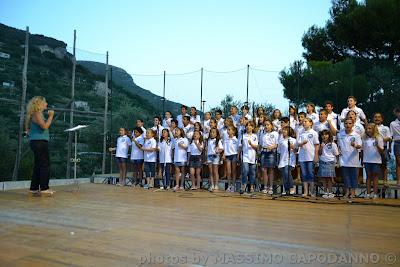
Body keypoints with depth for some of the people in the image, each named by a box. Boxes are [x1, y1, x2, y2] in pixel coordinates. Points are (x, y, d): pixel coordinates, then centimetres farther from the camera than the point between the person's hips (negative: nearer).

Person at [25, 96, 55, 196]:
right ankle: (44, 188, -7)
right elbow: (45, 126, -20)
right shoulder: (36, 114, -10)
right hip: (39, 142, -10)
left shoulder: (39, 114, 19)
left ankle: (34, 188, 16)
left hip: (39, 142, 10)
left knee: (38, 165, 12)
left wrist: (49, 116, 14)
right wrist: (51, 116, -12)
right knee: (45, 164, -8)